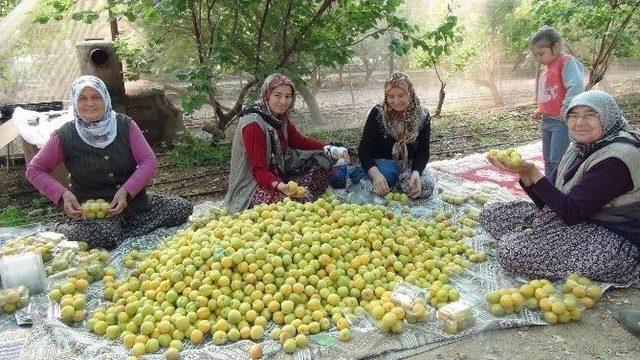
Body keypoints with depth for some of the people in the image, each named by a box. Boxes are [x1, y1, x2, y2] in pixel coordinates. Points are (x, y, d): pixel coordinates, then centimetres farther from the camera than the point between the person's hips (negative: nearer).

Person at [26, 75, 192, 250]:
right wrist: (62, 194, -12)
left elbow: (149, 161, -6)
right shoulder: (65, 136, -4)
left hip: (133, 201, 4)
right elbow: (34, 170, 5)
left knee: (182, 208, -15)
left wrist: (126, 191, -20)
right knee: (104, 235, -37)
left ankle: (120, 232, -11)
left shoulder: (125, 125, -1)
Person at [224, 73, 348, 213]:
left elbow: (300, 141, 13)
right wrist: (280, 186, -43)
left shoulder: (281, 118, 1)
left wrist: (330, 149, -2)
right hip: (252, 185, -9)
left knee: (322, 161, 5)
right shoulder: (253, 124, -23)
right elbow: (259, 170, -24)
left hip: (278, 173, 9)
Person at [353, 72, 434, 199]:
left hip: (409, 164, 2)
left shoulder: (422, 115, -6)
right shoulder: (377, 113, -13)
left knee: (426, 188, -27)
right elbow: (364, 150, -16)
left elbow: (423, 151, -7)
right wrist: (376, 174, -35)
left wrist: (416, 172, -29)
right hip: (383, 162, -2)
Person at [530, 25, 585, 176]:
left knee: (557, 159, -9)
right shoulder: (547, 68, 15)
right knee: (548, 158, 15)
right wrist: (539, 110, 13)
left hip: (562, 120, -9)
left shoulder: (567, 62, -13)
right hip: (547, 120, 9)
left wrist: (565, 110, -24)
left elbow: (576, 87, -24)